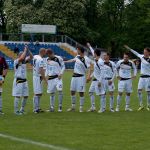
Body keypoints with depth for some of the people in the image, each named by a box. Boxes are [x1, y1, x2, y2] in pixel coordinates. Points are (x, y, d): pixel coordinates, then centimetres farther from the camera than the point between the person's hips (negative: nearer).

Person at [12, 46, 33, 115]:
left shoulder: (24, 61, 10)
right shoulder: (16, 62, -10)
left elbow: (31, 57, 5)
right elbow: (21, 58, -28)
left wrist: (28, 50, -6)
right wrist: (25, 50, -18)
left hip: (24, 81, 7)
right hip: (18, 81, -7)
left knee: (26, 96, 9)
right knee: (18, 96, -6)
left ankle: (22, 109, 21)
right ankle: (16, 110, -1)